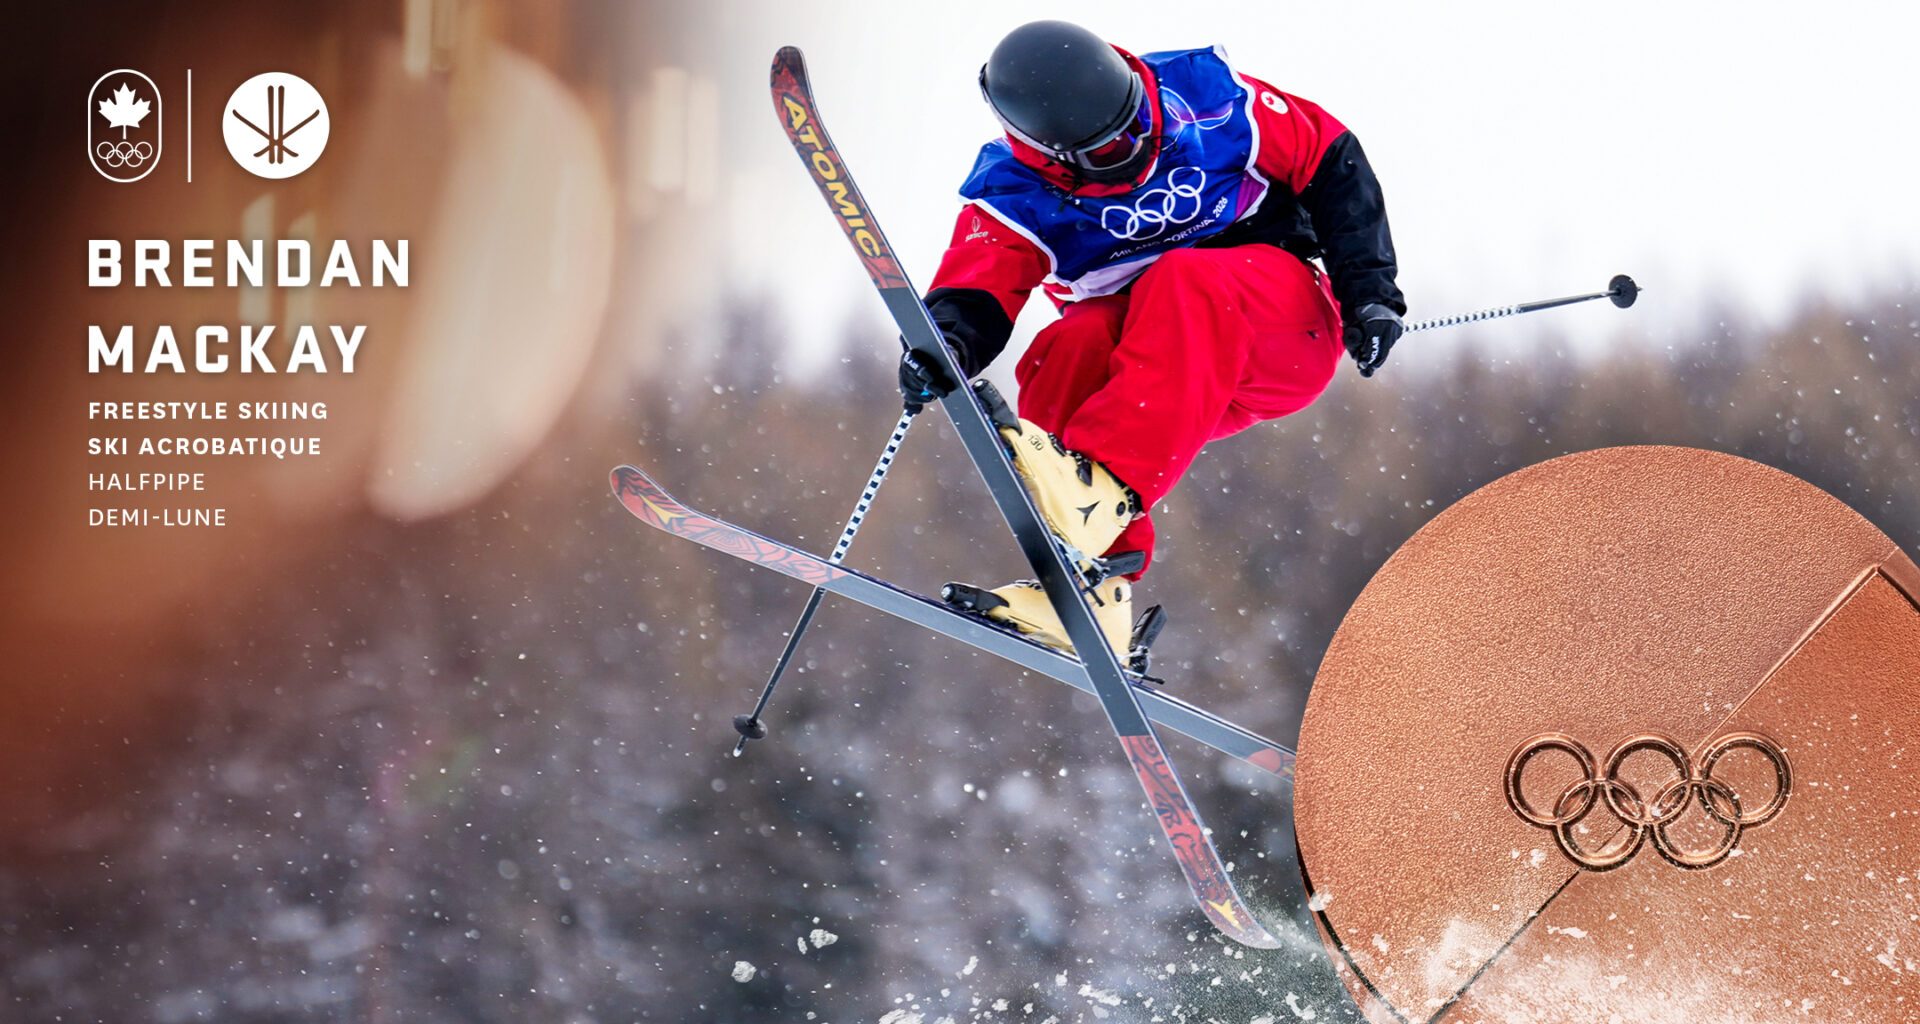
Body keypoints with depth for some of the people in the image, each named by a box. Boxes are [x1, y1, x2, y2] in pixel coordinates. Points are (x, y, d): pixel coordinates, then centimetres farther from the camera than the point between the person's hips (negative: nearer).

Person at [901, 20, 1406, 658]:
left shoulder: (1203, 94, -10)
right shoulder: (1017, 192, -8)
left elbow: (1330, 163, 0)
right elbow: (977, 288, -21)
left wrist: (1368, 286, -6)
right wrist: (946, 340, -44)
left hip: (1289, 330, -2)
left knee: (1186, 283, -35)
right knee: (1069, 352, -32)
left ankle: (1103, 487, -54)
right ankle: (1096, 598, -35)